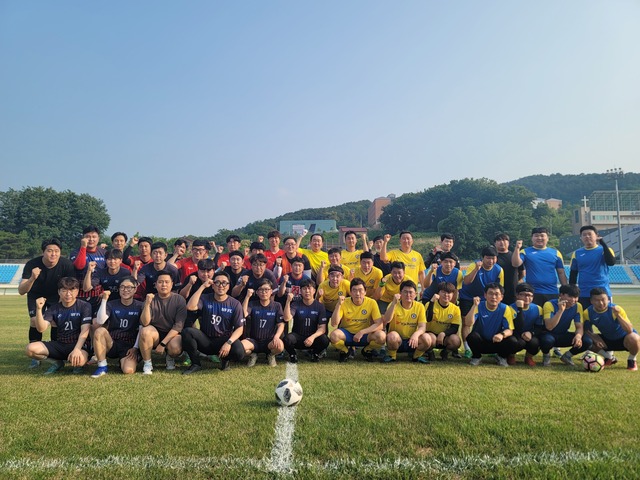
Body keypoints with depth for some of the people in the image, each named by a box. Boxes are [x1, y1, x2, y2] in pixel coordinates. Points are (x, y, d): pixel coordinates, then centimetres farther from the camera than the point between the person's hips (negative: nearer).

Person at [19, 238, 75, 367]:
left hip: (57, 296, 0)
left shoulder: (66, 264, -31)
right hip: (36, 295, 0)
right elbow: (21, 291, -35)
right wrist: (32, 278, -53)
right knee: (35, 321, -15)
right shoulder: (32, 265, -31)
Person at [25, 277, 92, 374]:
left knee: (80, 360, -37)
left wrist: (77, 349, -31)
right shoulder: (54, 308, 5)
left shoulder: (84, 306, -7)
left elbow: (85, 331, -16)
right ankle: (56, 362, 7)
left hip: (79, 344, -4)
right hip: (60, 344, 5)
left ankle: (76, 364, 3)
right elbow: (41, 328, -8)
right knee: (31, 349, -17)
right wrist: (39, 309, -21)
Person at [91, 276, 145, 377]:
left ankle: (124, 360, 8)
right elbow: (100, 322, -15)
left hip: (130, 346, -2)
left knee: (128, 370, -29)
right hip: (112, 343, 2)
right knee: (99, 331, -29)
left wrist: (135, 348, -10)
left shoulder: (139, 306, 3)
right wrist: (104, 300, -18)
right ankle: (102, 366, -15)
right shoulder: (111, 304, 4)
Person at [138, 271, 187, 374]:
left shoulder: (179, 299, -7)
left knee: (175, 347, -34)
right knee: (145, 331, -30)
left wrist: (163, 343, -19)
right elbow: (145, 323, -16)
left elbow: (178, 325, -13)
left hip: (173, 335, -1)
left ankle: (170, 358, 6)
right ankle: (147, 364, -9)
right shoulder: (151, 299, -3)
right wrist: (147, 304, -31)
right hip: (155, 334, 2)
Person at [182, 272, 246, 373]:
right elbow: (190, 307, -19)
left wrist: (229, 342, -23)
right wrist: (203, 286, -15)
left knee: (239, 353, -32)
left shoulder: (235, 304, -1)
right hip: (205, 340, 2)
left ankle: (225, 359, 7)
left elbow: (239, 328, -5)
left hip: (224, 340, -1)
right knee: (187, 332, -26)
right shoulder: (205, 299, 2)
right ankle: (196, 364, -5)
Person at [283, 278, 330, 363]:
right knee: (288, 338, -33)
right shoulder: (296, 304, -4)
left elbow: (322, 328, -10)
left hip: (313, 338, 1)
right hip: (297, 336, -1)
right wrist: (288, 301, -32)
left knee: (325, 340, -30)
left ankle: (315, 353, 6)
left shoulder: (320, 306, -4)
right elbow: (287, 318, -22)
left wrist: (313, 337, -28)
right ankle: (292, 354, 2)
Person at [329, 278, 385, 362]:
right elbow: (334, 324, -21)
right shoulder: (344, 303, -12)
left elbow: (379, 324, -17)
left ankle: (367, 350, 5)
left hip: (365, 334, 0)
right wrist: (339, 305, -30)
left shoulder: (371, 303, -12)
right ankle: (344, 351, 3)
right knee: (334, 335, -33)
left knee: (381, 336, -30)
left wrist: (362, 332, -27)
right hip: (346, 334, 0)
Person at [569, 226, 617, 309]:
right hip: (583, 294, 2)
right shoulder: (577, 253, 7)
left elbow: (611, 262, -21)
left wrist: (603, 243, -20)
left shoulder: (604, 250, 1)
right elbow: (573, 274, 10)